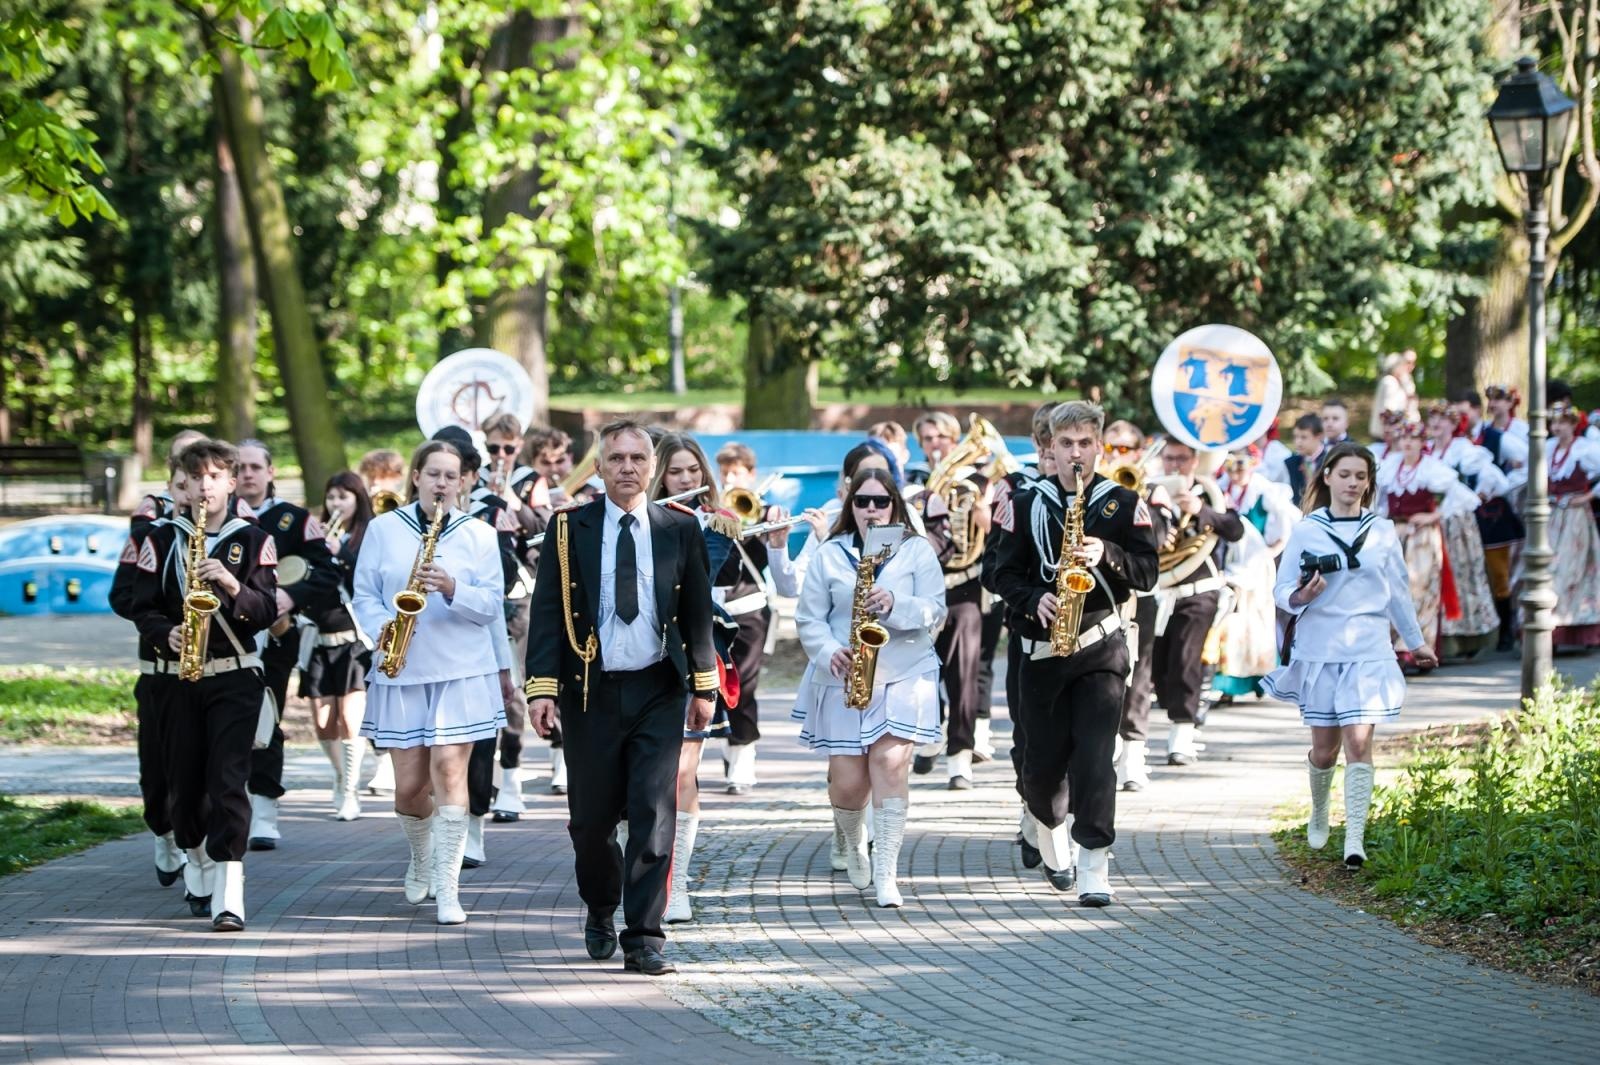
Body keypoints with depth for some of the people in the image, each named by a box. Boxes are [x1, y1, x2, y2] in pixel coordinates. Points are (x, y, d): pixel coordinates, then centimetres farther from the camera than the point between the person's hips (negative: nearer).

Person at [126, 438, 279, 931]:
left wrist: (233, 585, -20)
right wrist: (166, 634, -16)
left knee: (228, 780, -13)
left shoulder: (253, 540, 3)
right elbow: (142, 606, 3)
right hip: (177, 675, 2)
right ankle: (197, 868, 32)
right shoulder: (162, 538, 5)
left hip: (235, 675, -2)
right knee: (184, 780, 8)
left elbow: (267, 612, -3)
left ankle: (228, 895, -19)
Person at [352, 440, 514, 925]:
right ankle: (422, 860, 33)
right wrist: (382, 629, -13)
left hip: (463, 671, -1)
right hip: (401, 672, 1)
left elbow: (491, 604, 0)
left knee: (448, 767, -14)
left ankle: (447, 890, -12)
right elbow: (364, 595, 6)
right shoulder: (383, 529, 7)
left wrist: (452, 588, -18)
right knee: (409, 784, 2)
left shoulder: (479, 535, 5)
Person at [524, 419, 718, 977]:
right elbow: (548, 611, -1)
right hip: (590, 693, 0)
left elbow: (698, 611, 9)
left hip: (658, 694, 0)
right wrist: (543, 686, -9)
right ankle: (601, 912, 33)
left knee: (654, 817, -8)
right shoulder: (569, 529, 2)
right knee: (591, 819, 6)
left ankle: (643, 939, -5)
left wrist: (704, 685, 6)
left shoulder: (681, 529, 5)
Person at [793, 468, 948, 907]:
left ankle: (886, 872, -14)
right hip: (843, 678, 1)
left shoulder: (917, 551, 5)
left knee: (890, 762, -18)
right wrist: (830, 653, -15)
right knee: (847, 780, -2)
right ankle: (852, 844, 32)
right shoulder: (829, 555, 7)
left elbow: (935, 611, -3)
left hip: (904, 676, -1)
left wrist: (895, 605, -22)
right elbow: (808, 618, 4)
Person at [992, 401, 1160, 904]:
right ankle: (1051, 834, 37)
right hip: (1042, 648, 2)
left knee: (1094, 757, -13)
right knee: (1043, 761, 7)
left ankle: (1093, 869, -13)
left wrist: (1107, 556, -16)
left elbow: (1147, 571, 1)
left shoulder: (1123, 504, 5)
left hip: (1101, 646, -2)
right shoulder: (1027, 504, 7)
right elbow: (1006, 573, 6)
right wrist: (1034, 599, -13)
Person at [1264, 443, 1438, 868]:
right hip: (1318, 650, 0)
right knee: (1324, 747, 7)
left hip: (1368, 652, 0)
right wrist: (1300, 597, -23)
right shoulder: (1306, 531, 1)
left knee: (1359, 741, -12)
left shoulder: (1382, 531, 7)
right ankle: (1319, 814, 36)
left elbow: (1398, 592, 17)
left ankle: (1355, 839, -16)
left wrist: (1416, 641, 25)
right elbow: (1281, 588, 0)